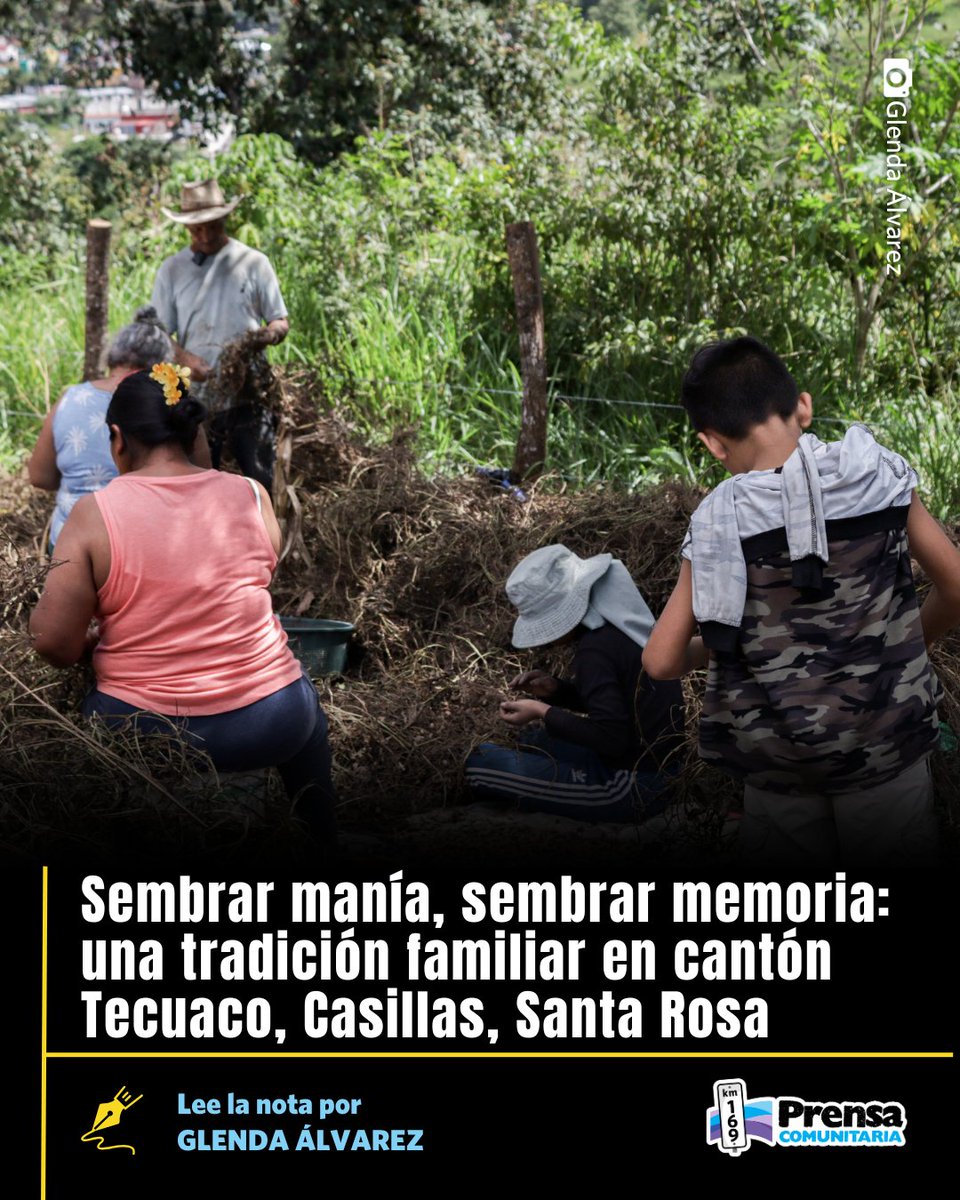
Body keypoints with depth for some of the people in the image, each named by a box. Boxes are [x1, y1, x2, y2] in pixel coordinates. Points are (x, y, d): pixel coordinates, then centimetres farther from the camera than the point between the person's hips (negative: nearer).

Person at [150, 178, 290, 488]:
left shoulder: (253, 263, 4)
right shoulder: (172, 270, 7)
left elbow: (281, 321, 8)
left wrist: (271, 333, -17)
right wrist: (184, 358, -17)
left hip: (249, 395, -1)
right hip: (197, 397, 1)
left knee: (259, 480, -4)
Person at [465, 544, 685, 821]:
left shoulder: (595, 651, -22)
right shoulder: (615, 624, 6)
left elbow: (608, 734, -26)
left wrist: (543, 712, -17)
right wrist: (555, 689, 4)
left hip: (632, 787, -10)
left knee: (478, 763, -12)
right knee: (532, 741, 29)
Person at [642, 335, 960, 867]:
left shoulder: (717, 525, -12)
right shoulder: (880, 476, -9)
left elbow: (661, 661, -10)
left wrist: (708, 647, 11)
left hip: (778, 771, -1)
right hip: (884, 744, 1)